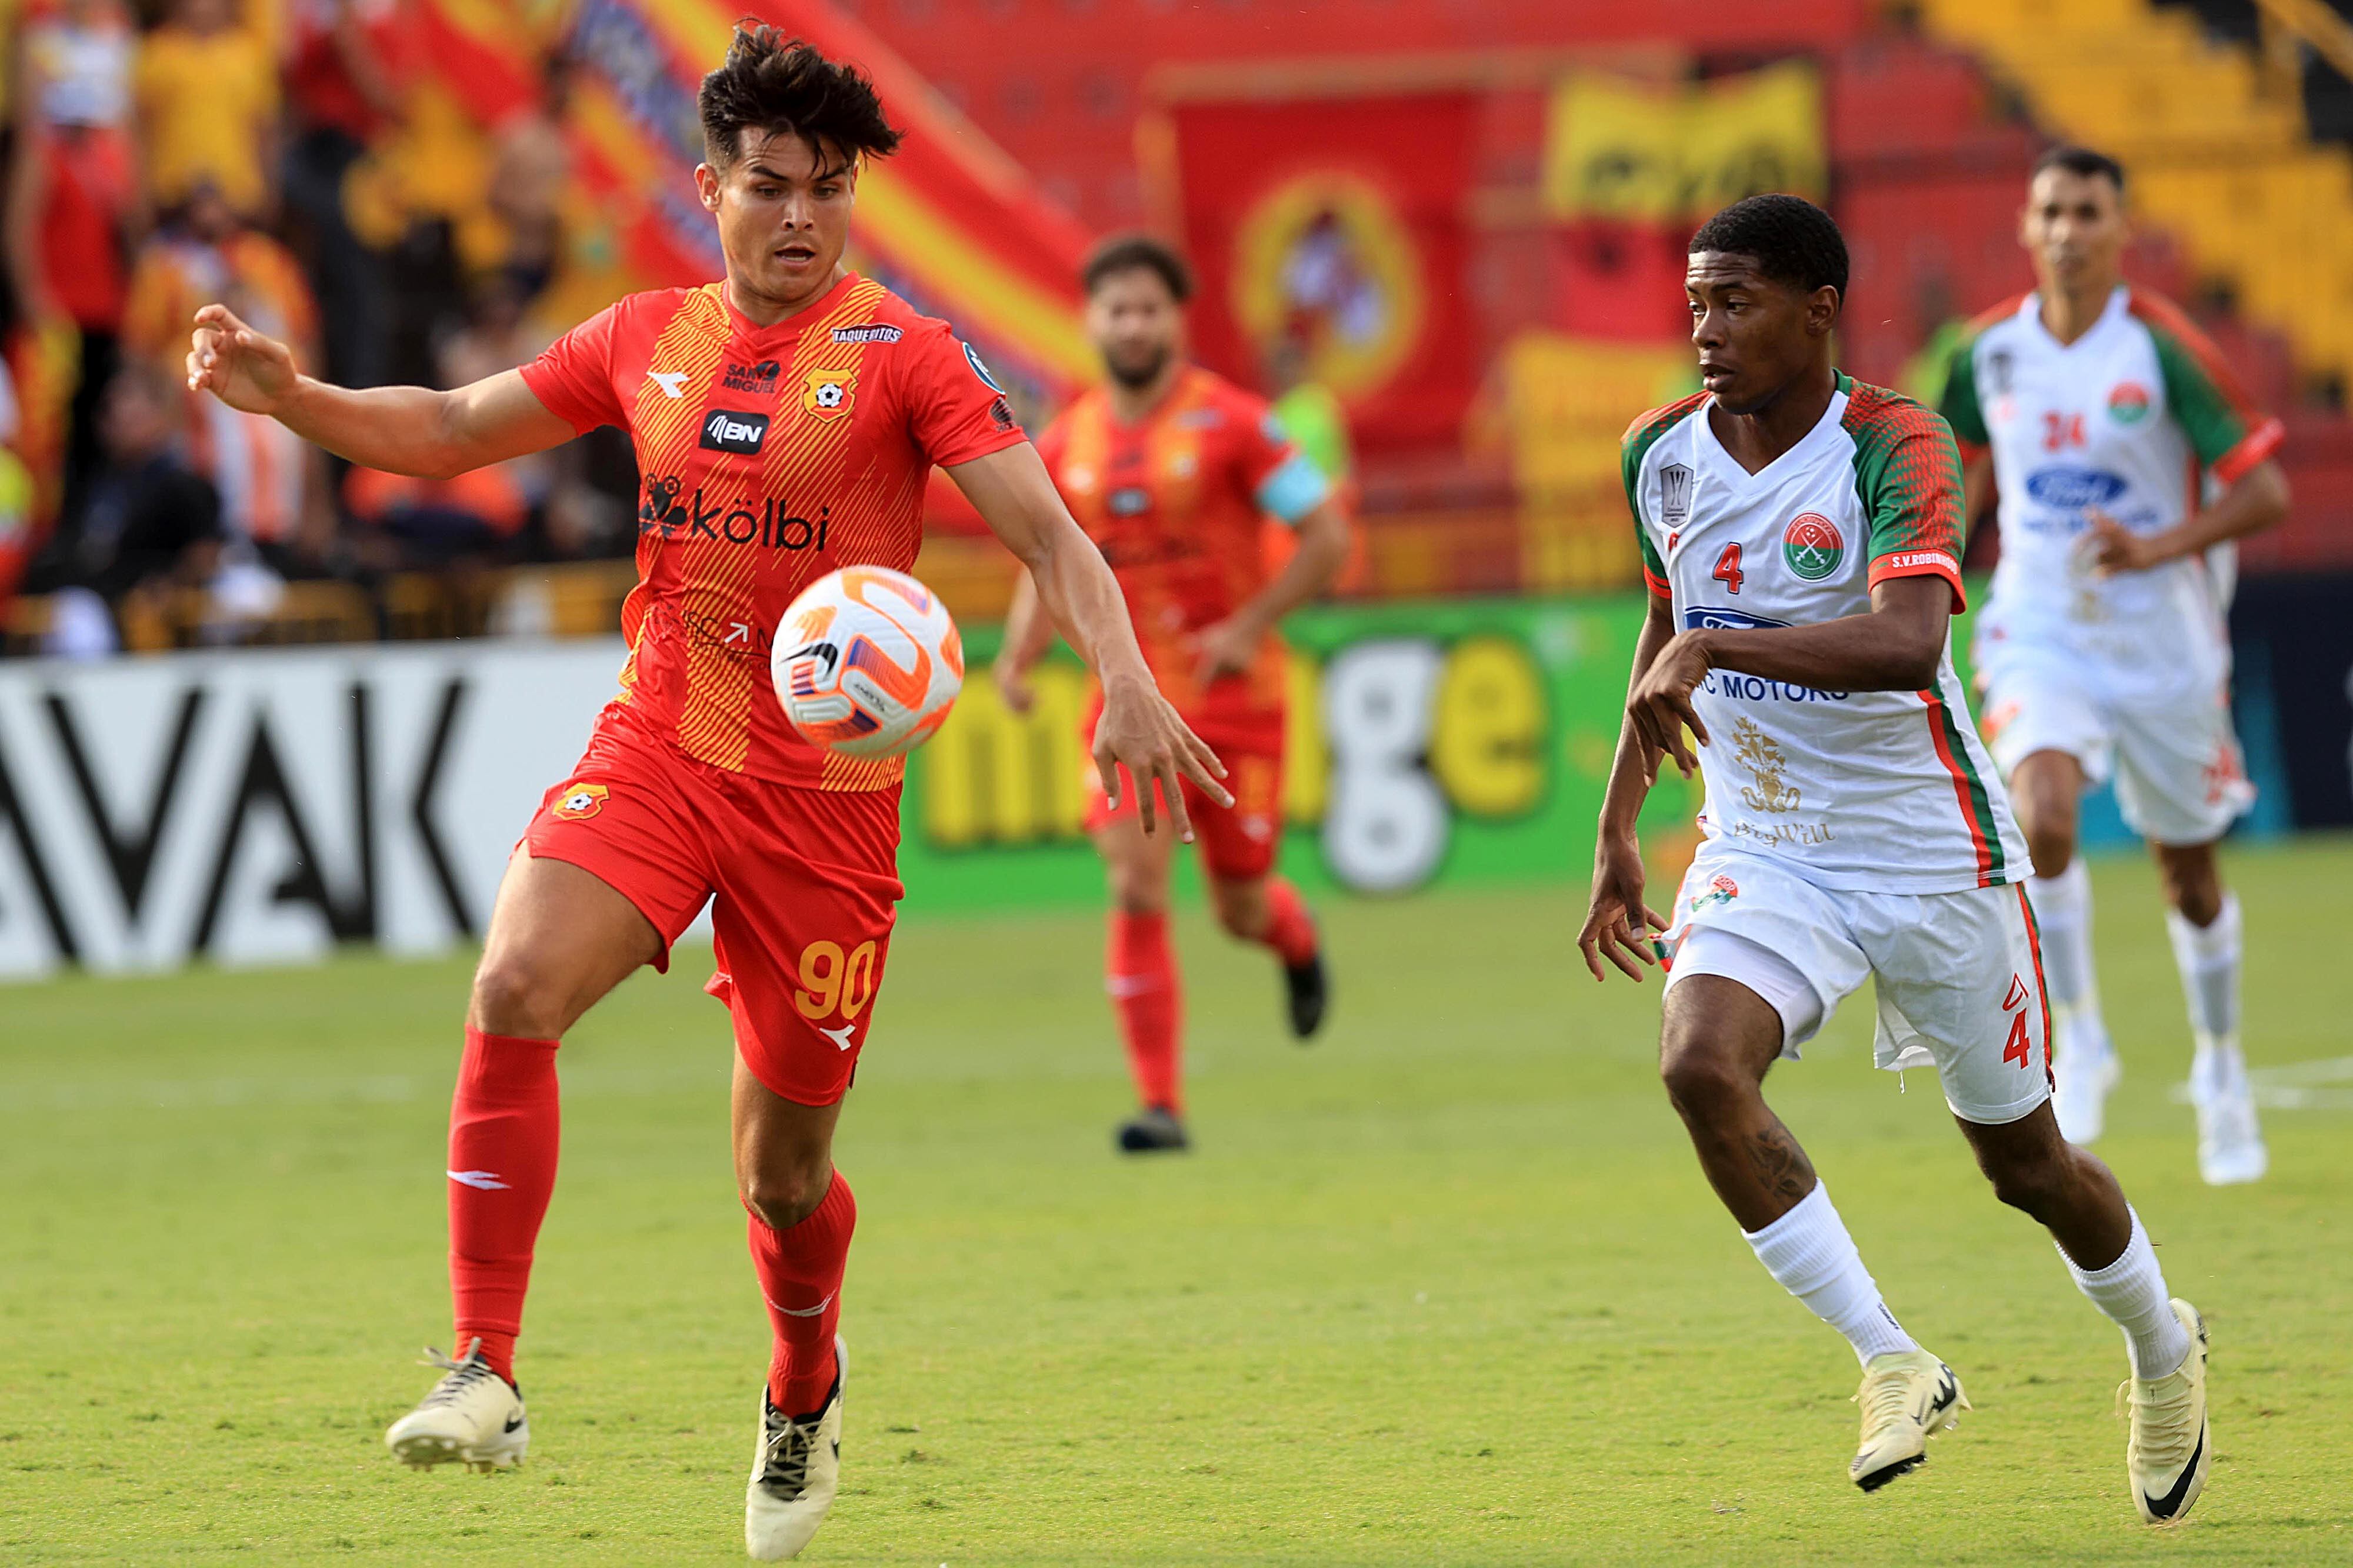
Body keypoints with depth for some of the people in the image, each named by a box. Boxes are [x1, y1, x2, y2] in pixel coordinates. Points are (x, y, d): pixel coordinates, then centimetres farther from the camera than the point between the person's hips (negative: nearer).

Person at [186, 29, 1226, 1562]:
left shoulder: (902, 355, -6)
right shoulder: (649, 340, 6)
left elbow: (1045, 529, -14)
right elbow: (446, 429, 17)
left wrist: (1123, 674, -32)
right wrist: (291, 396, 0)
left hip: (826, 791, -2)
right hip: (655, 747, 2)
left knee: (783, 1165, 7)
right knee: (515, 991, -26)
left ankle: (805, 1394, 40)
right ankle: (485, 1377, -24)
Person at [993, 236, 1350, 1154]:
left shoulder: (1229, 422, -8)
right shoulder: (1065, 446, 4)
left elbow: (1327, 535, -7)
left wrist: (1249, 627, -16)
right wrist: (1019, 654, -5)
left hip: (1234, 696, -2)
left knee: (1242, 910, 5)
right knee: (1136, 890, -14)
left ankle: (1296, 939, 44)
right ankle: (1159, 1103, -10)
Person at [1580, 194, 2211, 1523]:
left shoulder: (1895, 446, -19)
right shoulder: (1664, 455, -1)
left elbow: (1907, 642, -36)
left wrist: (1712, 652, -43)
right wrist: (1617, 835, 16)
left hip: (1933, 857, -4)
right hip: (1764, 854, 4)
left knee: (2023, 1161, 10)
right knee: (1703, 1063, -26)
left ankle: (2164, 1350, 42)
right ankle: (1896, 1365, -15)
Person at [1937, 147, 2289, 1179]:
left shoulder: (2163, 349, -12)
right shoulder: (1990, 350, -1)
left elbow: (2264, 493, -13)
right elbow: (1971, 472, 18)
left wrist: (2157, 549, -26)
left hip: (2159, 638, -1)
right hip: (2038, 636, 1)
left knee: (2189, 871, 11)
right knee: (2044, 817, -25)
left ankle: (2221, 1070, 33)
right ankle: (2078, 1040, -9)